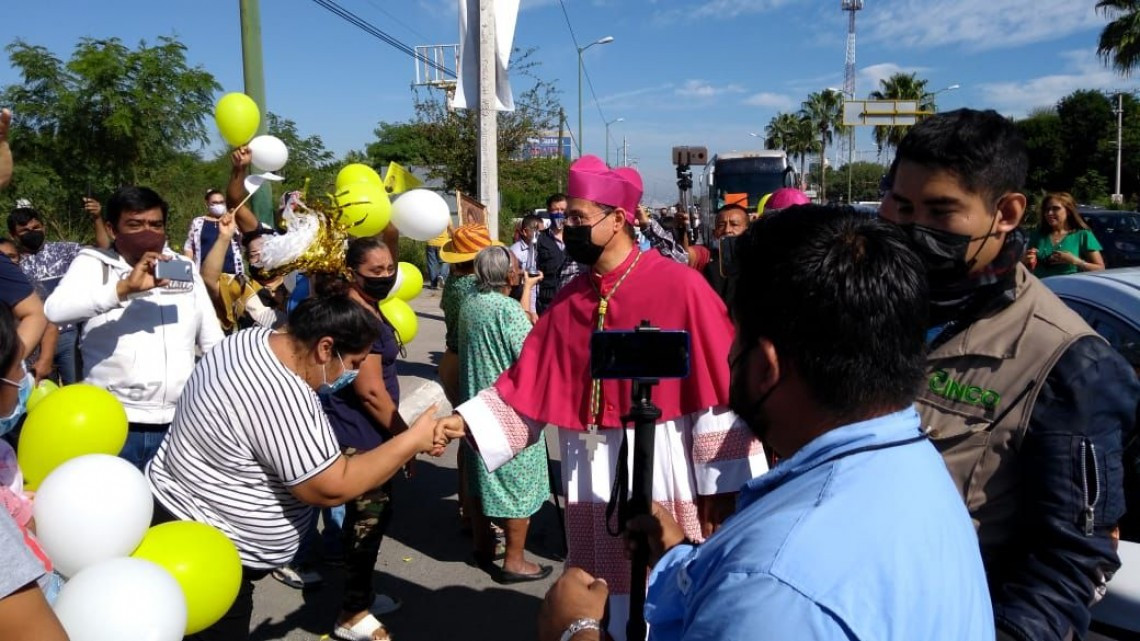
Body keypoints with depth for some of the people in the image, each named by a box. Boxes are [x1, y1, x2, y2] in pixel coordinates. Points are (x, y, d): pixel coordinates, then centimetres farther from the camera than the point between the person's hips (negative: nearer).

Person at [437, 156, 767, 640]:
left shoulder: (678, 284, -11)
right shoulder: (569, 299, 5)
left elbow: (720, 387, -11)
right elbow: (527, 385, 6)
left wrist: (721, 485, -10)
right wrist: (466, 422, -5)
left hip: (666, 473, -4)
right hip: (595, 479, 5)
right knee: (608, 594, 16)